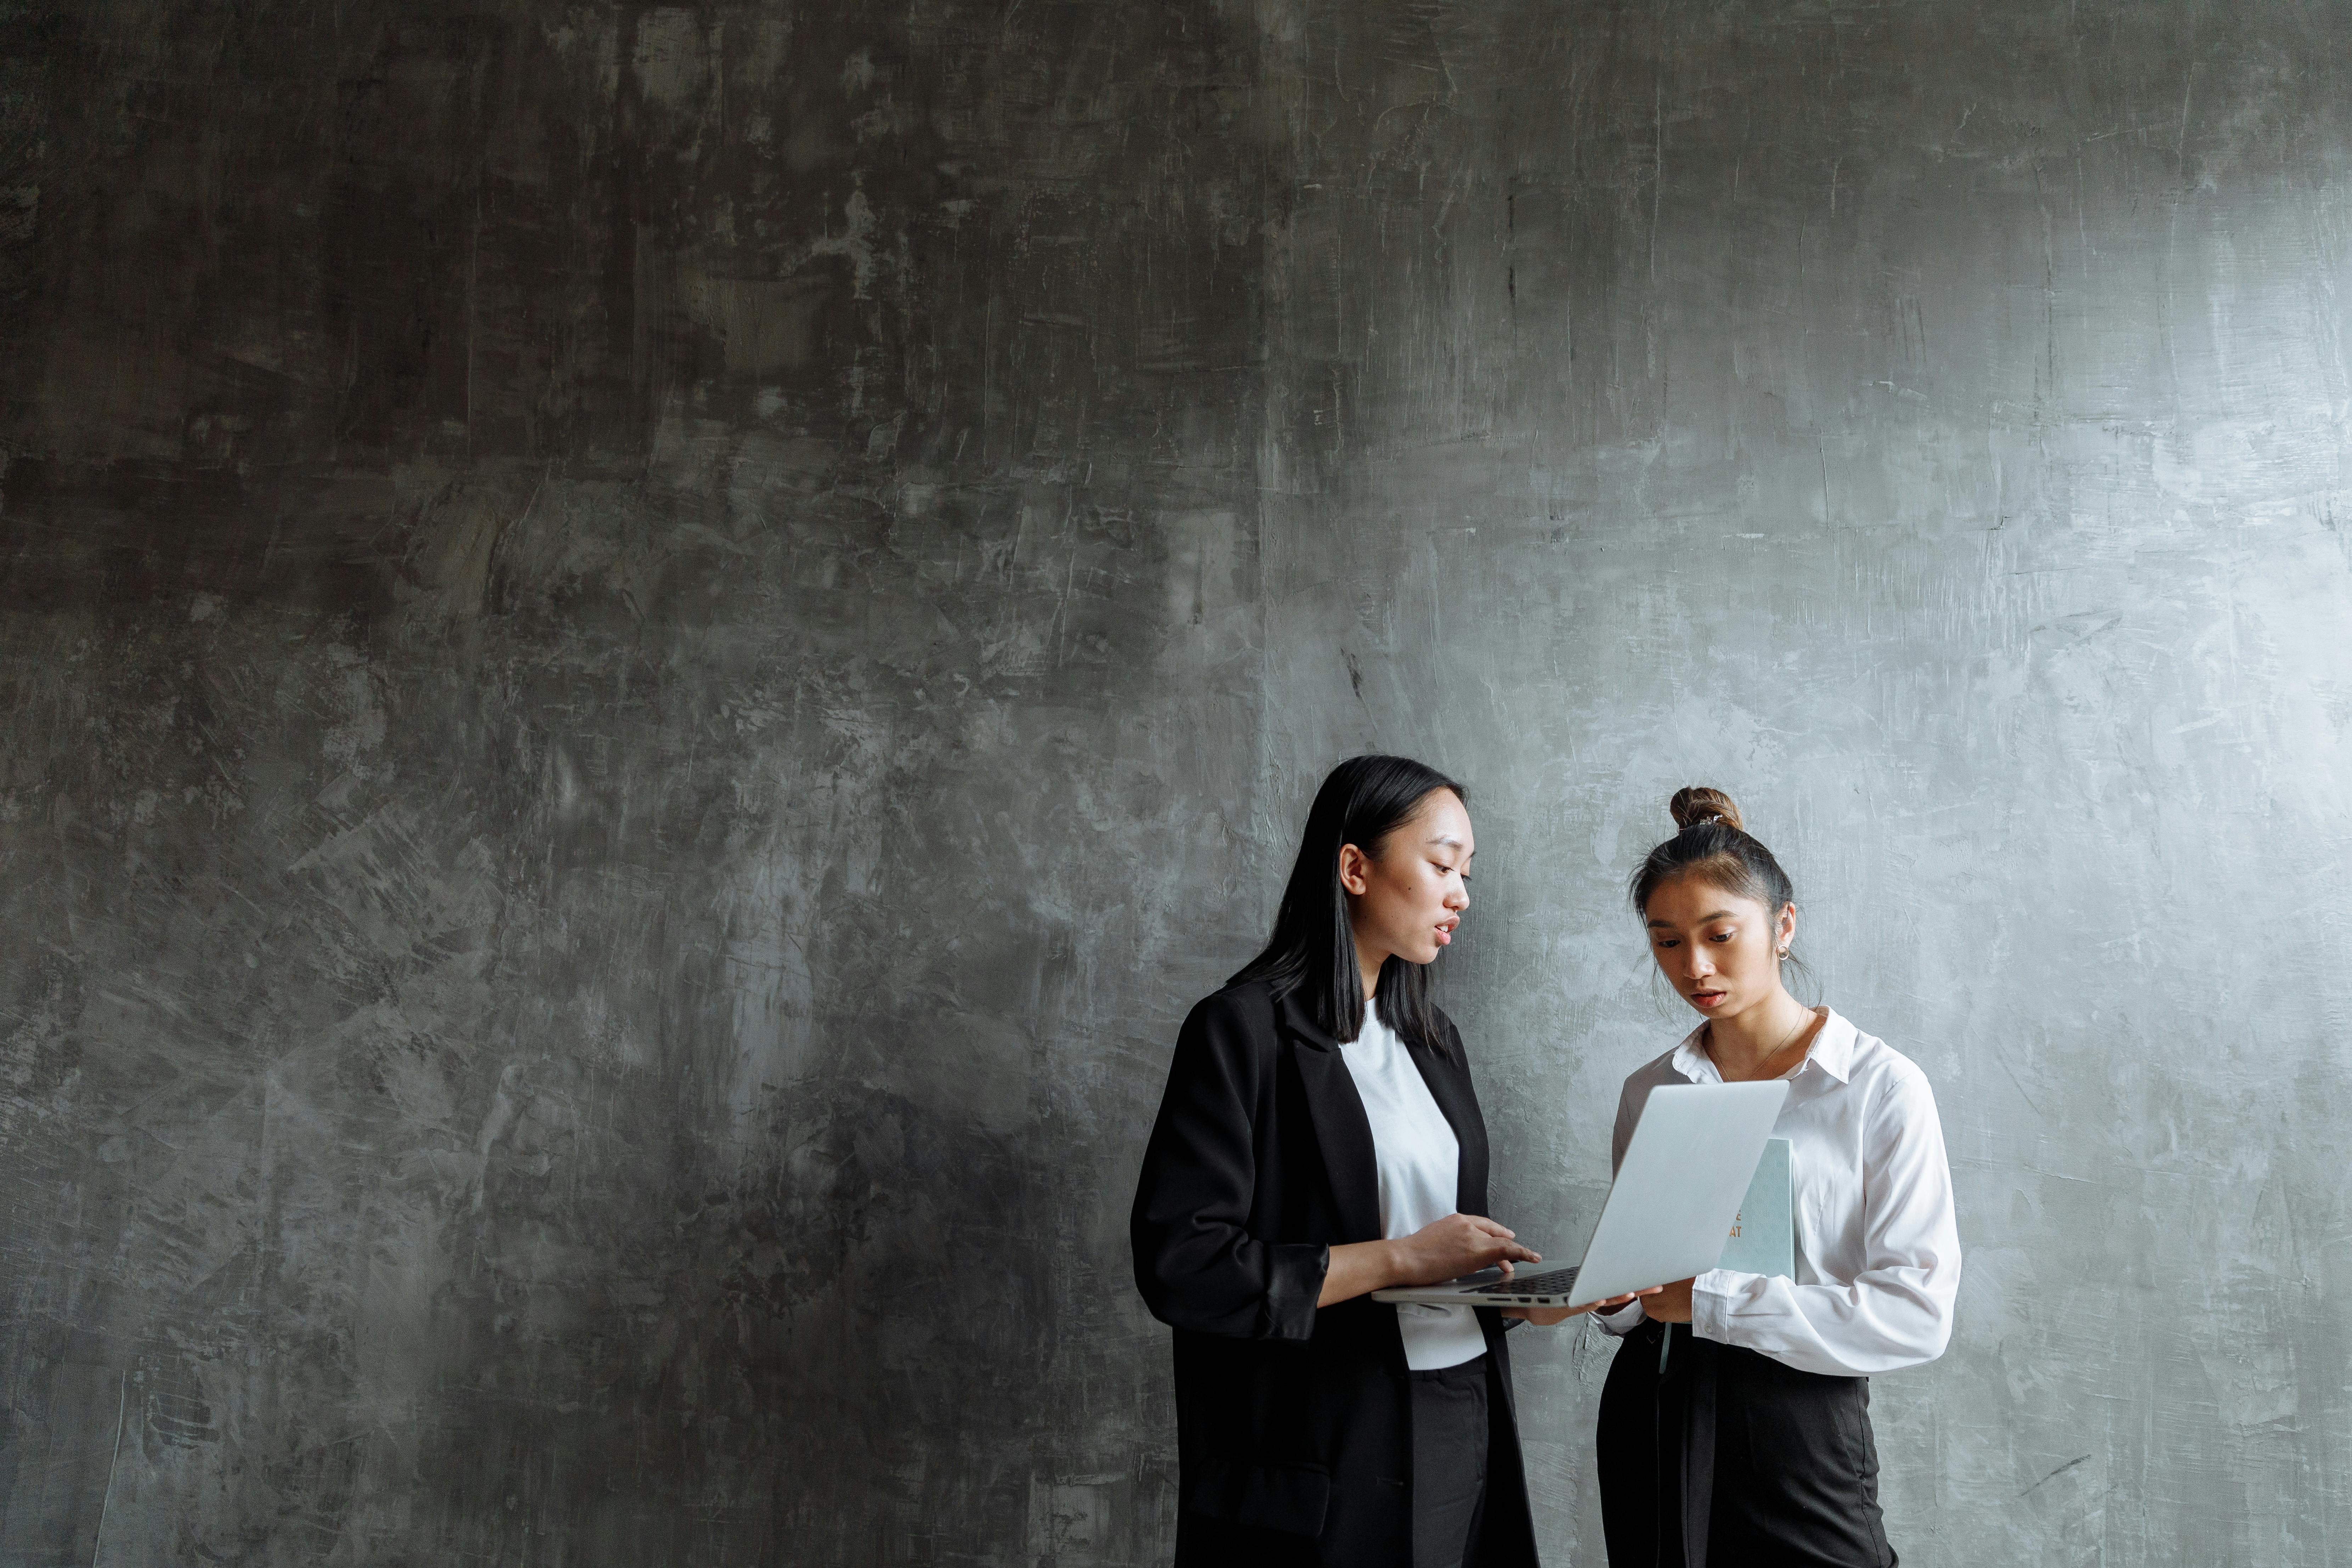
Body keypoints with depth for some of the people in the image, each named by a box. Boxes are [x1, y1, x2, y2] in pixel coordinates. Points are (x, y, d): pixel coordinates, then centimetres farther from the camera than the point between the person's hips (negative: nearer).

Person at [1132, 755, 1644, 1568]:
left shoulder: (1435, 1038, 13)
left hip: (1465, 1430, 7)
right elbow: (1180, 1264, -19)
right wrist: (1399, 1260, -19)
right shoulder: (1244, 1030, -11)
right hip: (1326, 1459, -7)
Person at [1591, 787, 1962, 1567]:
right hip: (1652, 1413, 4)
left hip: (1799, 1431, -3)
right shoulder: (1648, 1092, 7)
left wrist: (1709, 1300, -20)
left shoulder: (1881, 1087, -7)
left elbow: (1917, 1311, -15)